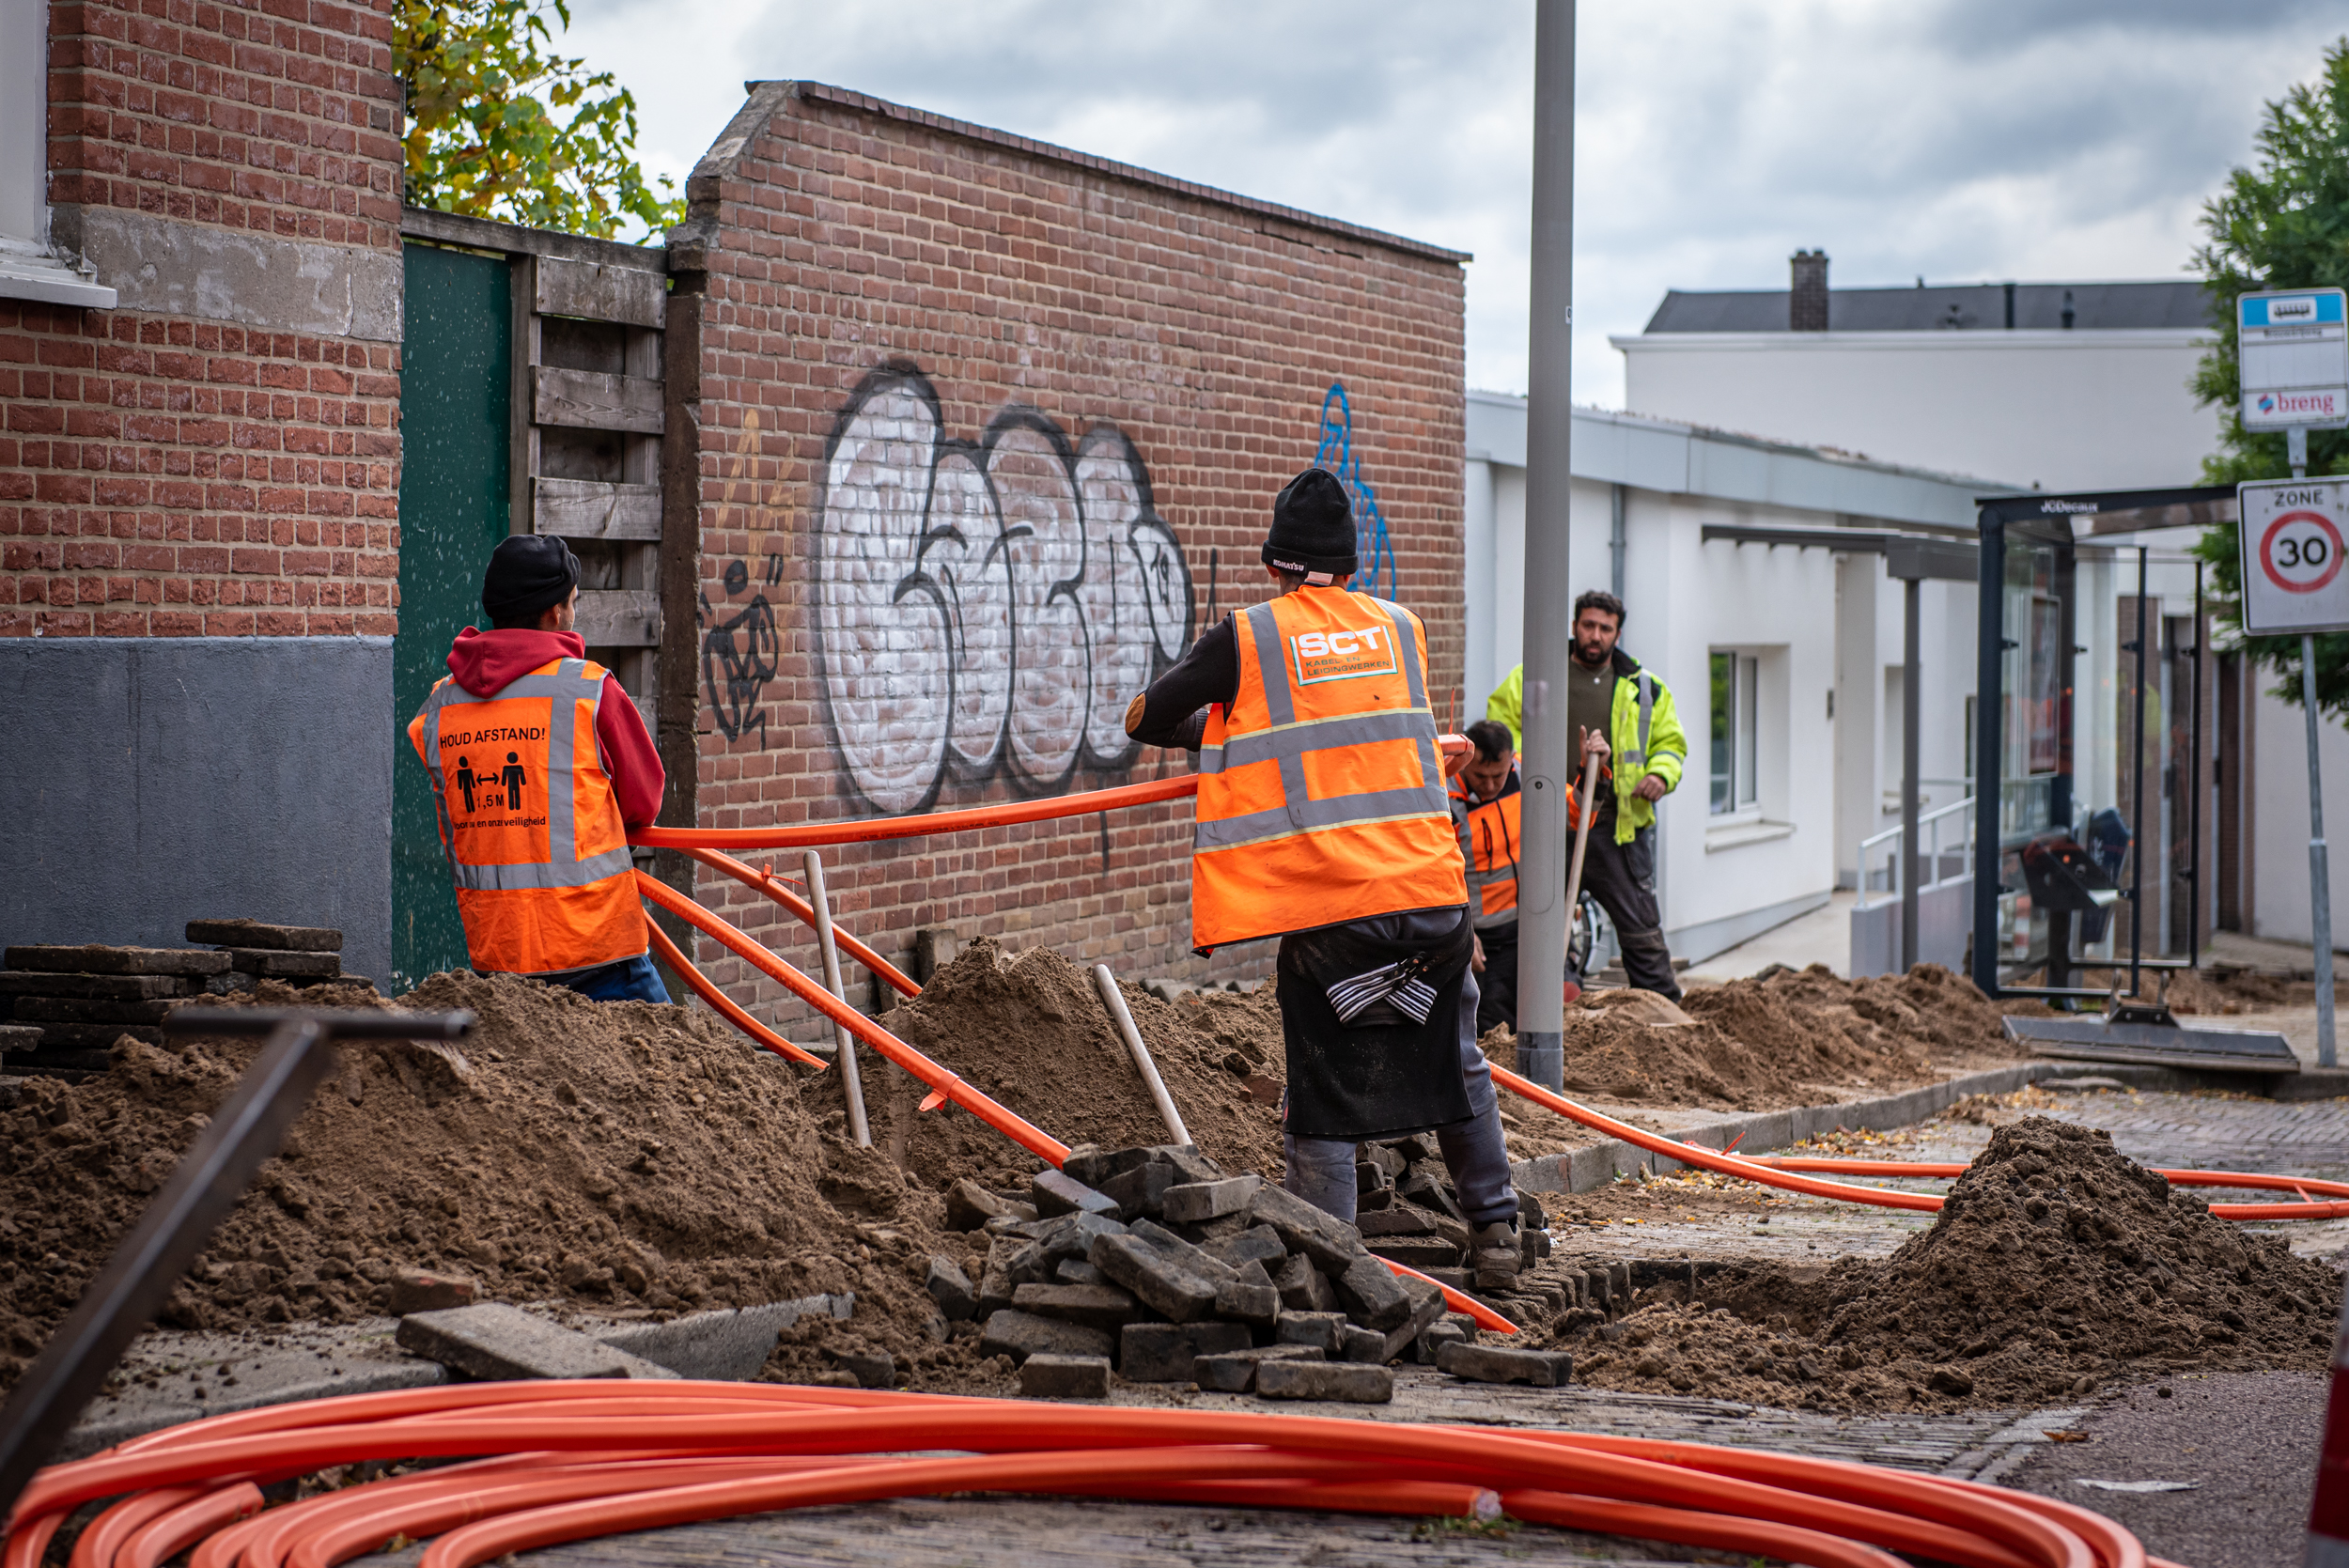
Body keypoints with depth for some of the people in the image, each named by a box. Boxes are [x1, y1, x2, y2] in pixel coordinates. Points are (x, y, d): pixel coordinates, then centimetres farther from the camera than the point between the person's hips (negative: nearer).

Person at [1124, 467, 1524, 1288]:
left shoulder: (1248, 638, 1)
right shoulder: (1402, 627, 12)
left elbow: (1143, 719, 11)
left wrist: (1222, 732, 30)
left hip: (1322, 909, -3)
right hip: (1429, 888, 3)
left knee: (1321, 1101, 4)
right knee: (1456, 1063, 22)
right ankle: (1496, 1228, 24)